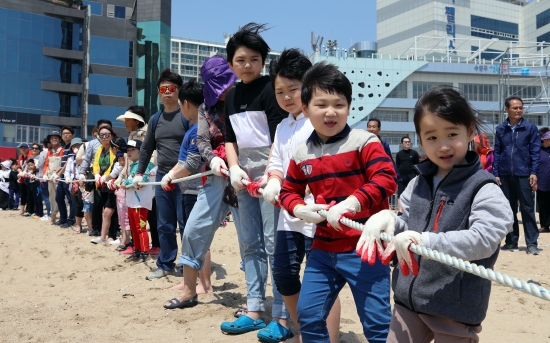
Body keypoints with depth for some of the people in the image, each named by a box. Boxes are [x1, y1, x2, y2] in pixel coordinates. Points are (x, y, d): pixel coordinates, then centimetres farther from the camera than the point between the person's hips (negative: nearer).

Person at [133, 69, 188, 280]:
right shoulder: (155, 119, 13)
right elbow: (146, 148, 20)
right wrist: (140, 173, 17)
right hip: (162, 178, 6)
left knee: (185, 224, -2)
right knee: (164, 226, 11)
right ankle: (166, 265, 22)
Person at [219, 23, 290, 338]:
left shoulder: (269, 89, -7)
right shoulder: (232, 97, 13)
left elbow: (278, 137, -15)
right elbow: (230, 138, 15)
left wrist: (270, 176, -24)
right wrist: (234, 168, -3)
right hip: (245, 173, 8)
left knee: (274, 243, -7)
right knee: (250, 244, 10)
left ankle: (282, 317, 0)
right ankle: (255, 311, 19)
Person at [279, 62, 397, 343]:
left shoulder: (363, 142, -9)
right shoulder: (301, 155, 6)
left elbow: (386, 178, -18)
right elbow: (288, 192, 15)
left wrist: (350, 204, -28)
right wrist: (301, 209, -7)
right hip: (323, 250, 5)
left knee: (376, 320, 3)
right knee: (308, 314, 11)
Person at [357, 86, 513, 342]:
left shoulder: (483, 189, -11)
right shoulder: (418, 184, 7)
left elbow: (484, 239, -24)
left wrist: (425, 241, -32)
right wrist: (388, 219, -8)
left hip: (457, 308, -5)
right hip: (408, 299, 6)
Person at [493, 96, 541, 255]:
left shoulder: (530, 128, 0)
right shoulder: (500, 129, 6)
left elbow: (535, 151, -2)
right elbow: (497, 152, 7)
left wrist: (533, 172, -10)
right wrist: (496, 174, 2)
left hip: (523, 174, -2)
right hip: (505, 175, 2)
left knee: (527, 209, 1)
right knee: (509, 209, 9)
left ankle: (532, 243, 5)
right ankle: (511, 241, 19)